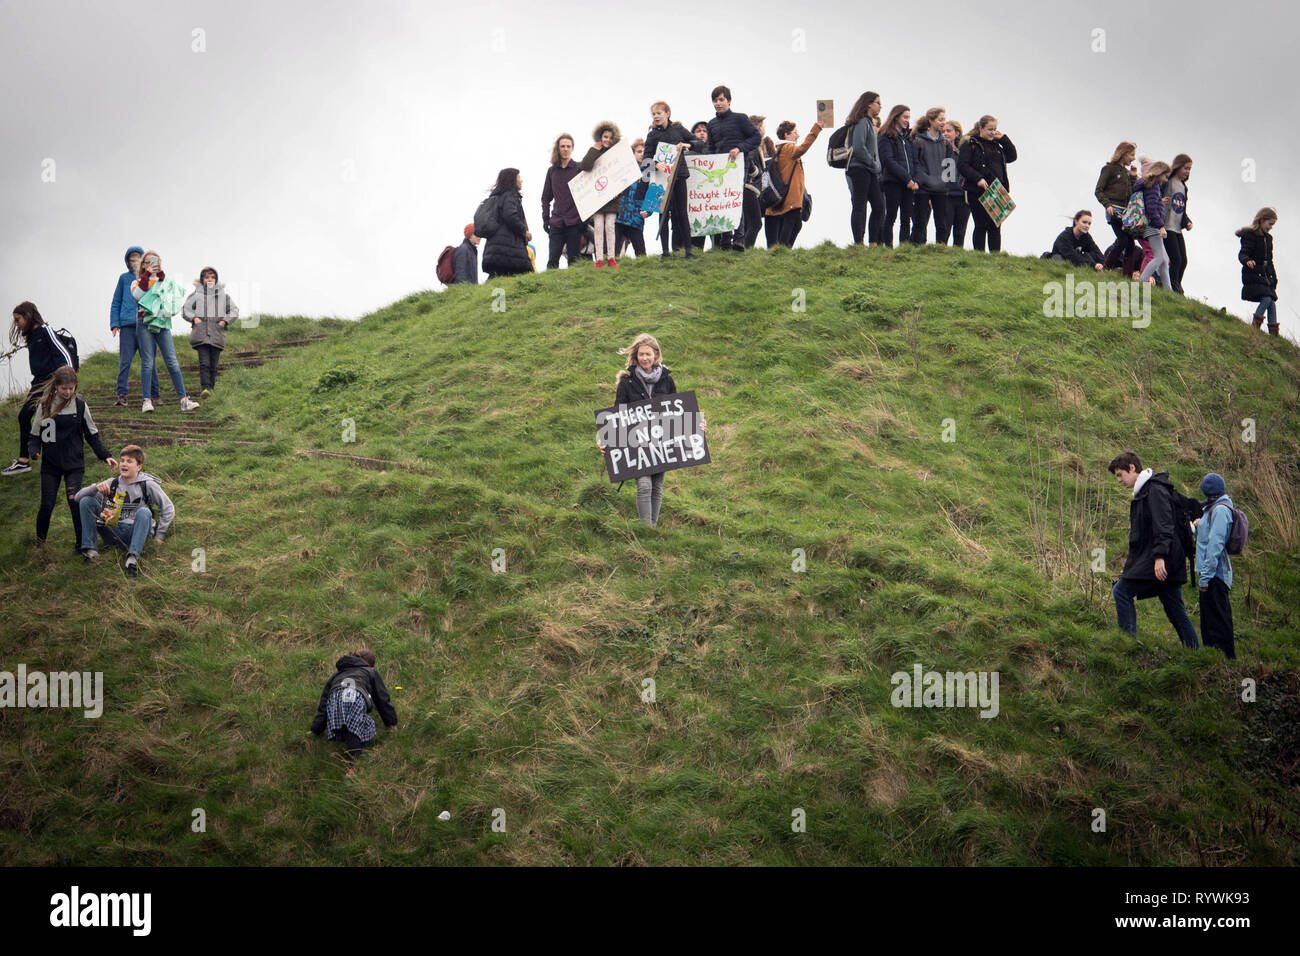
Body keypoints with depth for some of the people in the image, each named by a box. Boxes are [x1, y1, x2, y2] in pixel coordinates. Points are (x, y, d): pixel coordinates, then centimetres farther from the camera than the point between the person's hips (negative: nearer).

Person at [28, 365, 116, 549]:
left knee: (74, 501, -14)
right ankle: (40, 539, 25)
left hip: (74, 464, -1)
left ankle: (82, 542, -3)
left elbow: (92, 434, 6)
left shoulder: (80, 405, -1)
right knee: (47, 504, 1)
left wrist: (106, 456, -2)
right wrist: (35, 451, -15)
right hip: (50, 463, 1)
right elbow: (36, 434, 5)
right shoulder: (45, 405, -1)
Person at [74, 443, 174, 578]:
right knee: (86, 501, -8)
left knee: (144, 512, -34)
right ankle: (90, 550, -16)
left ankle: (133, 558, -45)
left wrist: (159, 536, 1)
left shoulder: (147, 485, -3)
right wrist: (95, 488, -16)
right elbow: (78, 496, 5)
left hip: (136, 534, -4)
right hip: (113, 533, 4)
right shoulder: (112, 484, 7)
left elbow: (168, 509, 3)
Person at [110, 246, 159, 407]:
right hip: (127, 326, 0)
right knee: (124, 361, -4)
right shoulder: (124, 278, 12)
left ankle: (155, 394, 11)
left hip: (146, 326, 0)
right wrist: (114, 323, 2)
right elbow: (116, 302, 13)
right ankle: (121, 394, -5)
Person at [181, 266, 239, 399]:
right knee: (204, 363, -15)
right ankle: (205, 388, -24)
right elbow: (185, 309, 13)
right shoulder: (196, 294, 10)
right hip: (200, 334, -2)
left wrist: (225, 320, 1)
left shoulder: (223, 295, 13)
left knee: (213, 365, 3)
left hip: (217, 335, 2)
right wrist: (194, 318, -4)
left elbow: (234, 310, 16)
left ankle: (211, 387, 13)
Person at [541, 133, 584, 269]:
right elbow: (546, 197, 18)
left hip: (575, 222, -2)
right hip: (556, 223, 2)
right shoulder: (552, 171, 13)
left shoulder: (579, 169, 4)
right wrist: (545, 218, 8)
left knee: (573, 259, -2)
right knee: (552, 259, -5)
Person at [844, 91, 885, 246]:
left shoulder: (869, 122, 19)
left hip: (870, 172, 10)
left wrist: (876, 167, 10)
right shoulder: (862, 122, -11)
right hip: (859, 170, -9)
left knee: (879, 206, 5)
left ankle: (874, 242, 8)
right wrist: (874, 164, -12)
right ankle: (859, 242, -5)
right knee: (859, 207, -7)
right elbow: (858, 148, -20)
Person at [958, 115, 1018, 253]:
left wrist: (1004, 139, 11)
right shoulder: (971, 144, -1)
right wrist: (978, 179, -20)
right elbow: (962, 165, -10)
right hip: (978, 193, -5)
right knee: (981, 226, -2)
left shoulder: (996, 144, 18)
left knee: (995, 227, 5)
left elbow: (1012, 157, 20)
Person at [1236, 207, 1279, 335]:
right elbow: (1242, 254, -17)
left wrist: (1274, 278, 24)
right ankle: (1255, 325, -11)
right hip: (1253, 275, -8)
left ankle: (1274, 333, 1)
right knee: (1266, 299, -21)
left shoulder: (1268, 238, 18)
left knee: (1272, 301, 0)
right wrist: (1247, 261, -40)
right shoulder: (1250, 236, -7)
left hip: (1266, 276, 8)